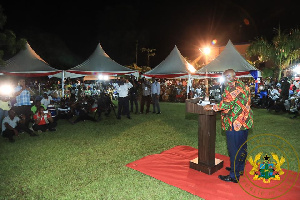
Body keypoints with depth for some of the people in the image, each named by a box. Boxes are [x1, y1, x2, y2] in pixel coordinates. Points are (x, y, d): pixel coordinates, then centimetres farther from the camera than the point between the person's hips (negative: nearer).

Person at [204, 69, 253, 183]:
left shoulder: (231, 87, -16)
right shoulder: (244, 86, 14)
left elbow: (226, 105, -24)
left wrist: (212, 107, -16)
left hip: (235, 123, -10)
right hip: (245, 122, 10)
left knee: (234, 149, -1)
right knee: (242, 147, 19)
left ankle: (234, 176, 9)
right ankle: (239, 169, 35)